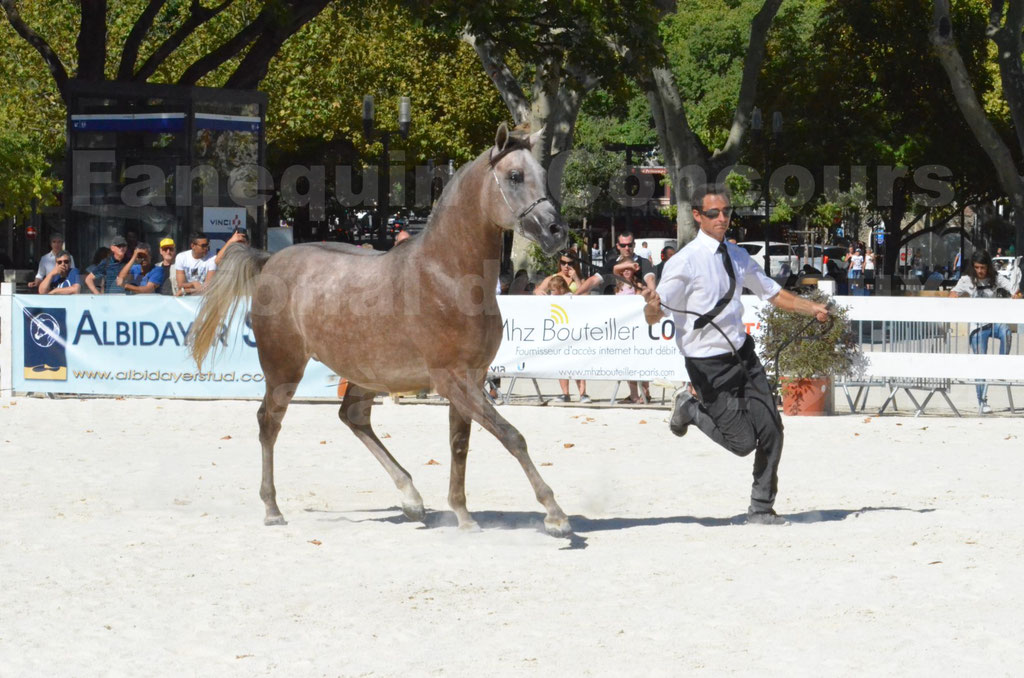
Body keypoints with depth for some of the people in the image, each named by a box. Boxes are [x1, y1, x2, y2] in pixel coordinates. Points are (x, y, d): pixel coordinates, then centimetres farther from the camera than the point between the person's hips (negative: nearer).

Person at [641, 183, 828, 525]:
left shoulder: (737, 256, 9)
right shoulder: (685, 262, -13)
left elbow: (774, 293, 18)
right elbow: (653, 317, -16)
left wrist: (812, 308, 2)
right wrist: (652, 305, -40)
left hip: (743, 354, 6)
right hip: (709, 364, -6)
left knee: (771, 430, 0)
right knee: (743, 442, -7)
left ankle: (761, 507, 17)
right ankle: (691, 407, 20)